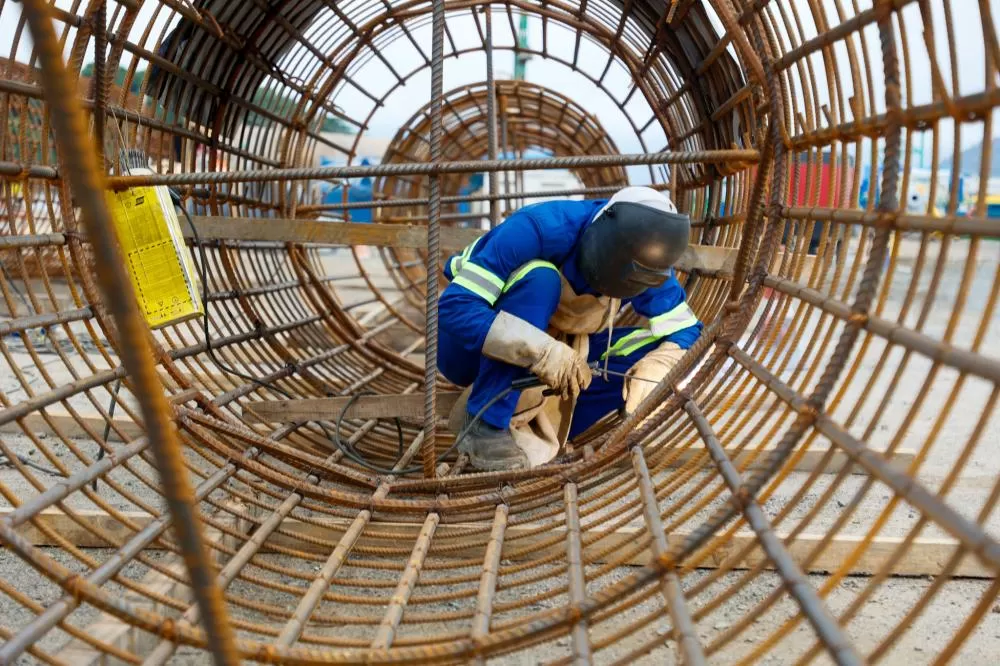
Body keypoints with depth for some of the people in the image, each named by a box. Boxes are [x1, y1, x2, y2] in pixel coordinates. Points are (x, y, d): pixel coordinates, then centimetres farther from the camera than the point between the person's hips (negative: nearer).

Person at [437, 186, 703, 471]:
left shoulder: (645, 264, -15)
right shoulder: (540, 228, -31)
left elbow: (686, 330, -7)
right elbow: (453, 307, -36)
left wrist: (654, 368, -29)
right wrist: (542, 351, -45)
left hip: (551, 359, 5)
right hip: (471, 352, -5)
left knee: (657, 352, -12)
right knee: (540, 279, -35)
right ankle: (485, 425, -25)